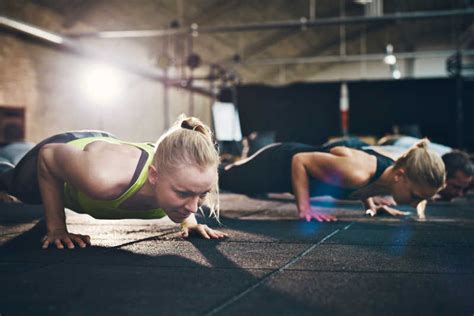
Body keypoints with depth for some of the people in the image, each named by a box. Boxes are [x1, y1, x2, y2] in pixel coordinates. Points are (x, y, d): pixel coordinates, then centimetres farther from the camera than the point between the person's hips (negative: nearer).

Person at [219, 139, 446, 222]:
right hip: (281, 162, -7)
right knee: (223, 178, 16)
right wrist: (304, 209, -29)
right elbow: (301, 161, -30)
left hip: (297, 156, 7)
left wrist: (371, 205, 3)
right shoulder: (355, 173, -42)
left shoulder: (396, 167, -18)